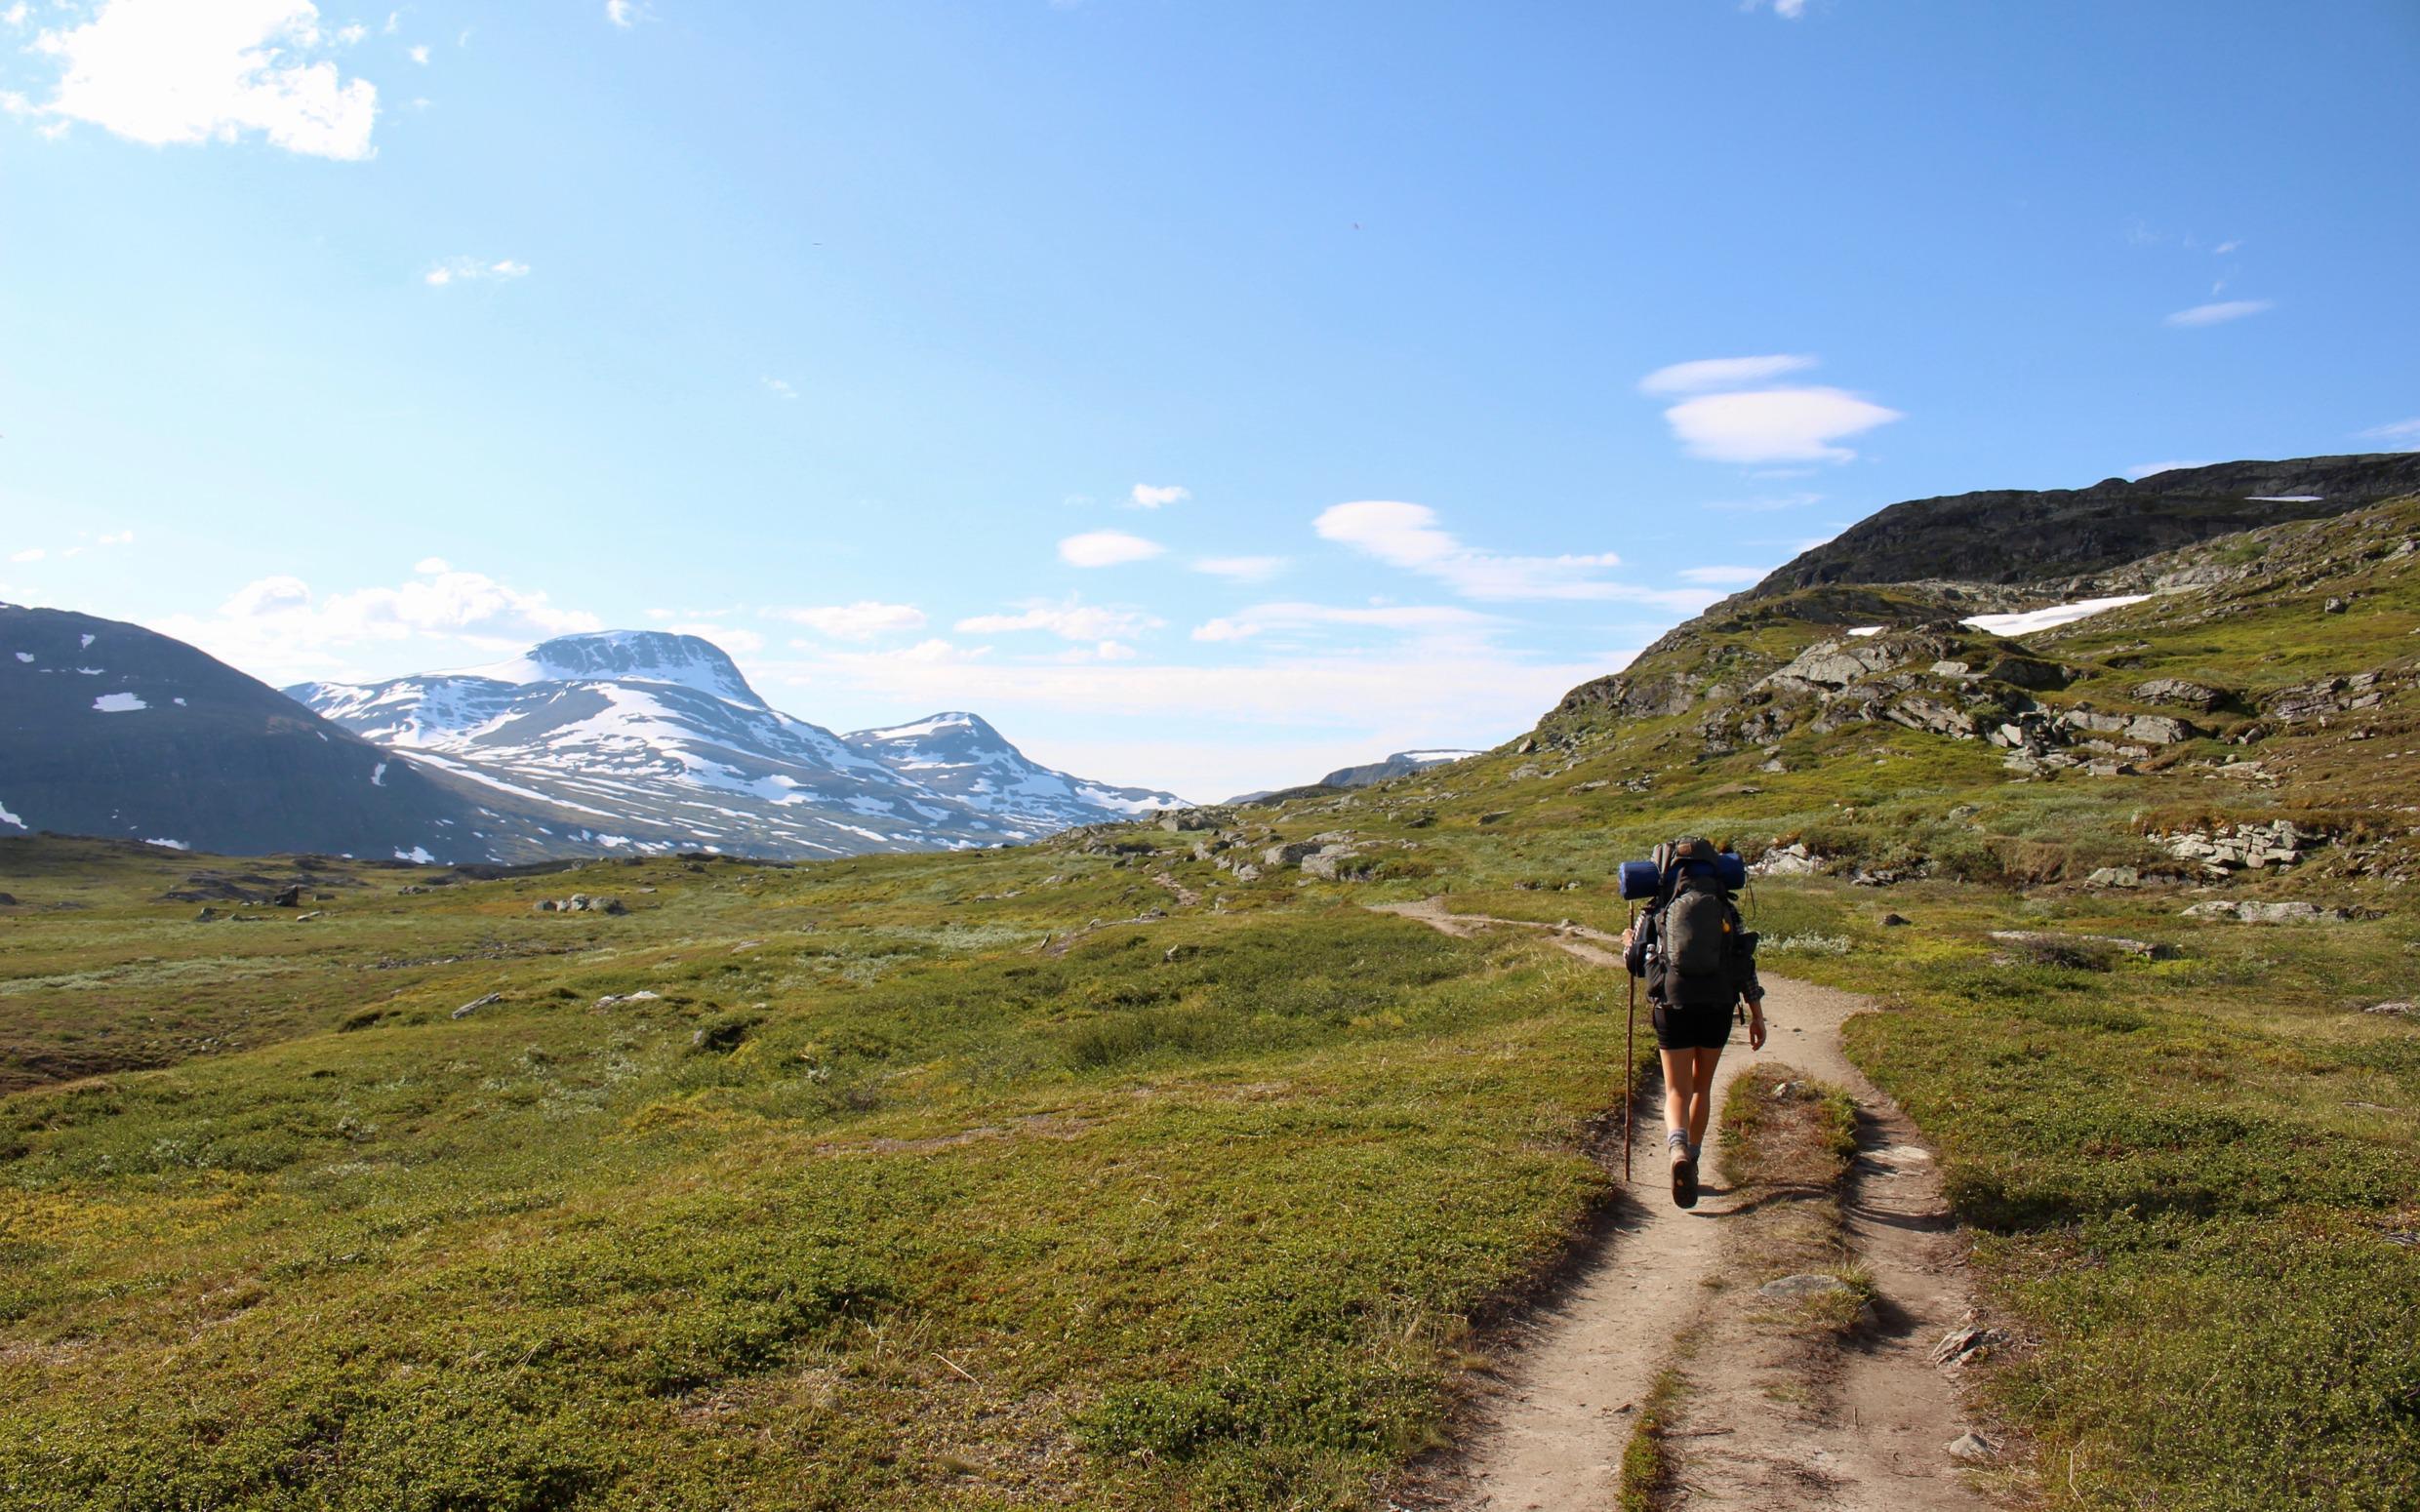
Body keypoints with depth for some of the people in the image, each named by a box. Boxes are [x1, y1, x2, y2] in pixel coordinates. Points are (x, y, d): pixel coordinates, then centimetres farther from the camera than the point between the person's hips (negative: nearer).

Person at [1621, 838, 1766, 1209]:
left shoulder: (1656, 913, 6)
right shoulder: (1726, 910, 9)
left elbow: (1636, 963, 12)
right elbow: (1746, 966, 4)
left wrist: (1628, 943, 35)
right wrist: (1757, 1016, 7)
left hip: (1673, 1007, -1)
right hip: (1718, 1008, 2)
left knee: (1677, 1091, 1)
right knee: (1702, 1085, 20)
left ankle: (1679, 1152, -27)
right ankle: (1692, 1158, 26)